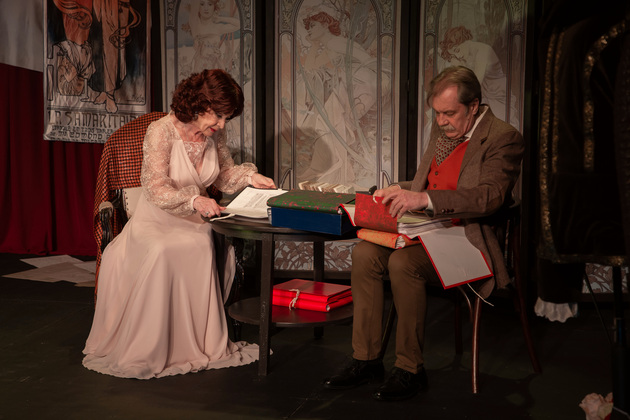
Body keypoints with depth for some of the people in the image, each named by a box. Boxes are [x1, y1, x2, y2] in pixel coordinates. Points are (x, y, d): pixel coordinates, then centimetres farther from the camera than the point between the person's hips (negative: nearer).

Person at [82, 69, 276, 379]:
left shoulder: (214, 134, 3)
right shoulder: (161, 131, -15)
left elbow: (224, 176, 16)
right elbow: (155, 189, -23)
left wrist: (249, 176, -4)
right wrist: (194, 199, -39)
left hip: (195, 220, 4)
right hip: (156, 220, -4)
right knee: (163, 252, -37)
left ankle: (204, 342, -16)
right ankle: (145, 350, -23)